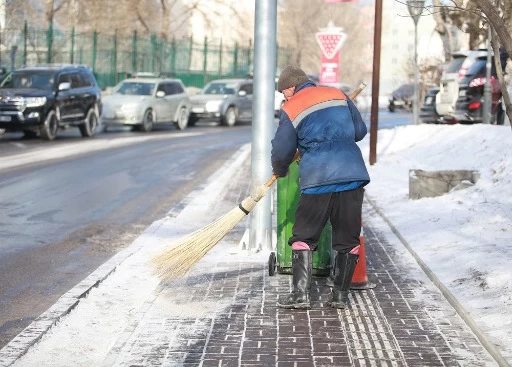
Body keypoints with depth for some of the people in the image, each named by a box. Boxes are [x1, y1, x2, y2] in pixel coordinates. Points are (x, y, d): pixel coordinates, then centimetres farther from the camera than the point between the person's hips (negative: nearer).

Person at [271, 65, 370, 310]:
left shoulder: (291, 110, 3)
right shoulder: (338, 95, 14)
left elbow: (282, 151, 5)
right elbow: (360, 131, 18)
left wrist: (280, 170, 26)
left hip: (318, 179, -3)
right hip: (353, 173, 4)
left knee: (303, 236, 7)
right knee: (348, 239, 10)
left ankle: (301, 294, 1)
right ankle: (341, 296, 12)